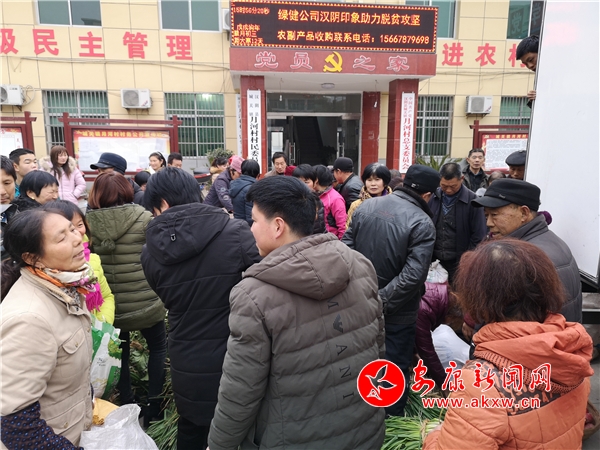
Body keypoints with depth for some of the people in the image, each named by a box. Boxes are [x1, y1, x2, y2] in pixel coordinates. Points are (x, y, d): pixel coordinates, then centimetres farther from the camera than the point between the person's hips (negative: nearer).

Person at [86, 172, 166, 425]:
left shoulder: (88, 222, -7)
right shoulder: (144, 218, -14)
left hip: (109, 303, 2)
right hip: (145, 300, -2)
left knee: (119, 352, 18)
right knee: (158, 347, 19)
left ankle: (127, 405, 29)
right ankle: (153, 404, 21)